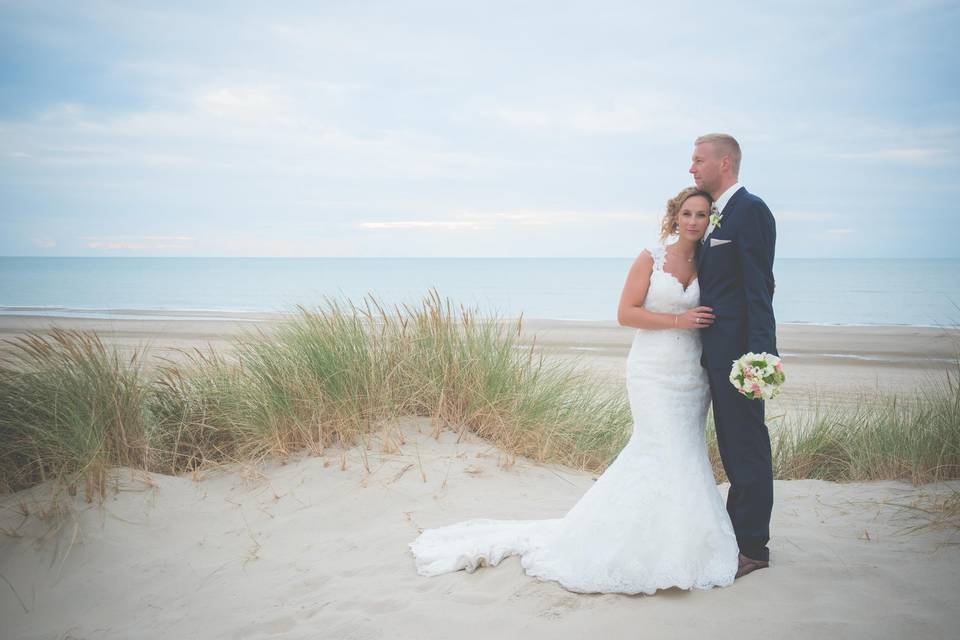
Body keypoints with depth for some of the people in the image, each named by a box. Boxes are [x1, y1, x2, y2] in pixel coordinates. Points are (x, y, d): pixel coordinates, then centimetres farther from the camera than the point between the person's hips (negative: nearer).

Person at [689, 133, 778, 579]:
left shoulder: (749, 209, -11)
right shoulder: (717, 214, 17)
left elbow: (759, 286, -17)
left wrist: (757, 353, -22)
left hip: (738, 349, -10)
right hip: (717, 349, 10)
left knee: (747, 446, -2)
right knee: (732, 445, 16)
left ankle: (753, 547, 7)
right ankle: (735, 531, 28)